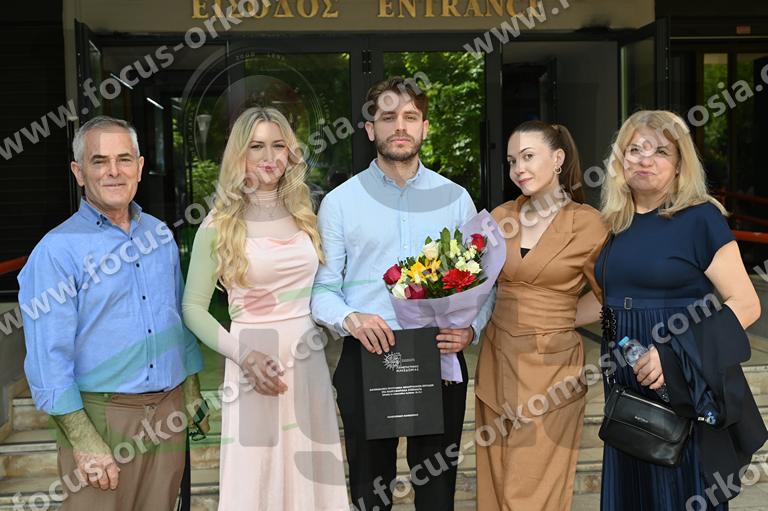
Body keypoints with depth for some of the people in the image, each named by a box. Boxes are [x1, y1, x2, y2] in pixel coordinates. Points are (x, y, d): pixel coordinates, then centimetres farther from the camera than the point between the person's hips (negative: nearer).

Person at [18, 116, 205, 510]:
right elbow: (48, 355, -14)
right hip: (102, 417, -5)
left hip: (169, 411, 5)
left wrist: (192, 393, 13)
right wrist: (84, 441, -17)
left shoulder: (161, 234, 8)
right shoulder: (57, 250, -11)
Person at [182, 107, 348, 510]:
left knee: (311, 477, 11)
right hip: (255, 367, -3)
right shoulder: (220, 224, -4)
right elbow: (193, 308, -3)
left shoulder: (305, 214, 8)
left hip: (309, 363, 4)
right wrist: (244, 355, -14)